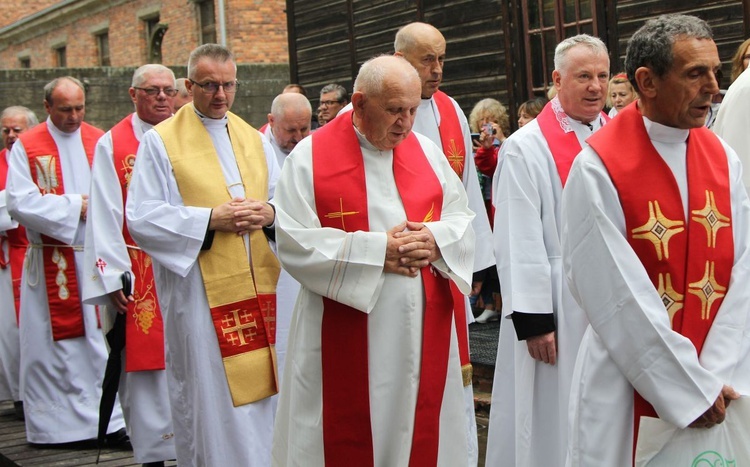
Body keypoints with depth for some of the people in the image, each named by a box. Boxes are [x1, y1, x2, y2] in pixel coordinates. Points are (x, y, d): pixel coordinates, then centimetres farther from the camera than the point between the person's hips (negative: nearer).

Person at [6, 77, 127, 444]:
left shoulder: (100, 141, 9)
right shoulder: (26, 147, 0)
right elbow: (19, 202, -10)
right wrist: (74, 206, -12)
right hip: (50, 263, -2)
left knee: (101, 337, 2)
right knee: (53, 342, 3)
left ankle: (109, 418, 6)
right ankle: (54, 422, 11)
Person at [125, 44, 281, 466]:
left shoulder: (254, 139, 15)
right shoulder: (161, 141, 0)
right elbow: (141, 218, -8)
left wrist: (268, 213, -8)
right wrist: (210, 219, -16)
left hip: (258, 286, 5)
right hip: (200, 290, -5)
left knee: (259, 385, 8)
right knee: (211, 396, -4)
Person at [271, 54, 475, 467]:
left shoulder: (426, 151, 9)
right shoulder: (311, 157, -5)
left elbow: (463, 219, 11)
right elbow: (293, 242, -12)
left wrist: (436, 240, -12)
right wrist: (376, 250, -16)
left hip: (424, 336, 4)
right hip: (346, 340, -4)